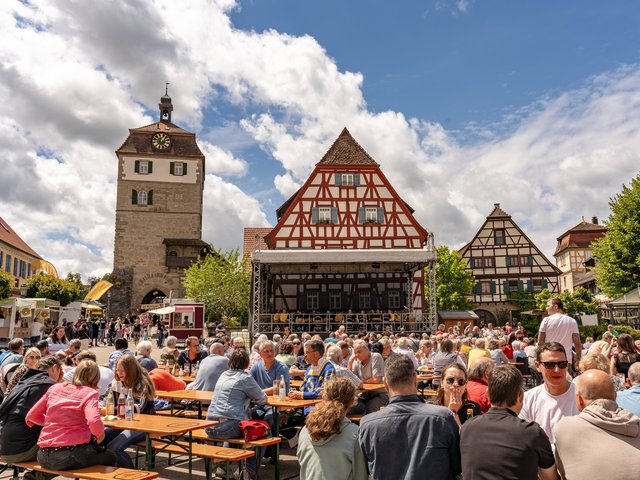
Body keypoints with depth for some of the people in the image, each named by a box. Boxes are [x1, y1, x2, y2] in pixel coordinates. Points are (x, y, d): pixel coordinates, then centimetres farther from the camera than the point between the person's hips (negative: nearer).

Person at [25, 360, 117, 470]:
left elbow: (31, 416, 14)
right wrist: (100, 436, -5)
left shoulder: (55, 388, 9)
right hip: (70, 455, -6)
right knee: (110, 457, 21)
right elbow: (94, 421, -24)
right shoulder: (89, 392, -7)